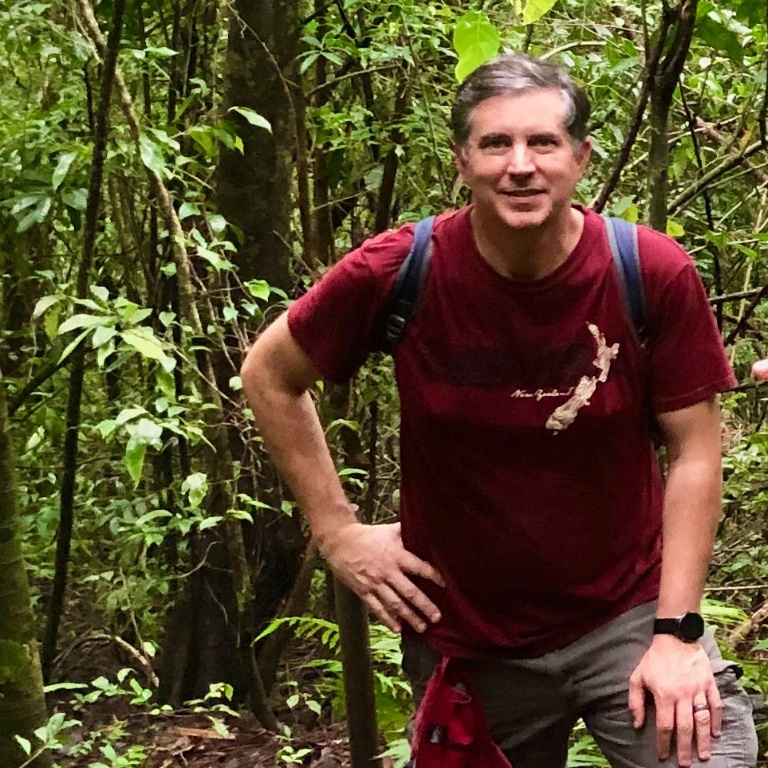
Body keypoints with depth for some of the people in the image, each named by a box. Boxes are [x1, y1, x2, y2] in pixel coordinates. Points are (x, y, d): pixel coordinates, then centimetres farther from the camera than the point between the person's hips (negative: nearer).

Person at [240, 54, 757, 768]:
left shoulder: (654, 274, -14)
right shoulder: (399, 273, -14)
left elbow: (694, 452, -7)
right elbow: (269, 375, 1)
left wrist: (677, 632, -11)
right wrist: (337, 529, -3)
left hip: (627, 616, -1)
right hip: (463, 637, 1)